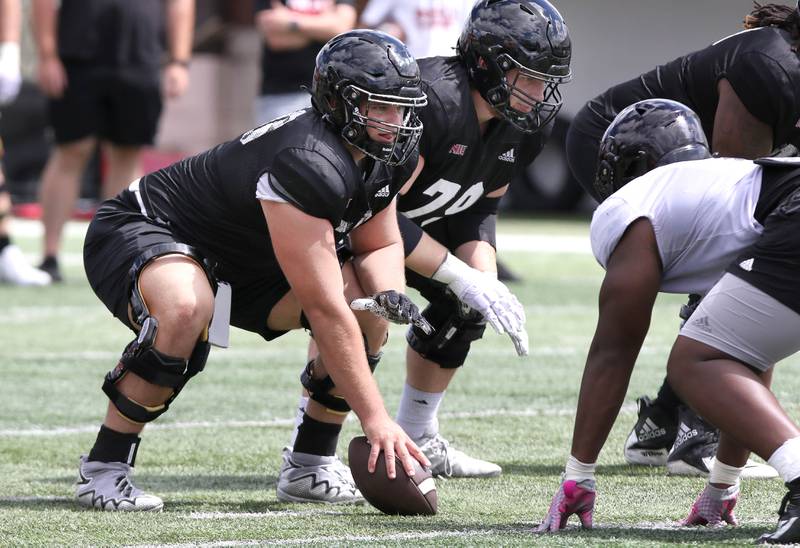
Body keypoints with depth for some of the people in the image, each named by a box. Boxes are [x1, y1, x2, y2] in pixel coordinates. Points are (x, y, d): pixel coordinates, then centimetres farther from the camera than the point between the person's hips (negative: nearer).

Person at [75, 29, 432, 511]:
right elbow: (325, 312, -35)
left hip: (239, 268, 9)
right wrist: (376, 420, -34)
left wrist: (389, 293, -16)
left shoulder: (386, 158, -7)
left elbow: (379, 245, 10)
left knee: (367, 306, -7)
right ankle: (104, 470, -25)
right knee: (186, 309, -42)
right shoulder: (310, 165, -35)